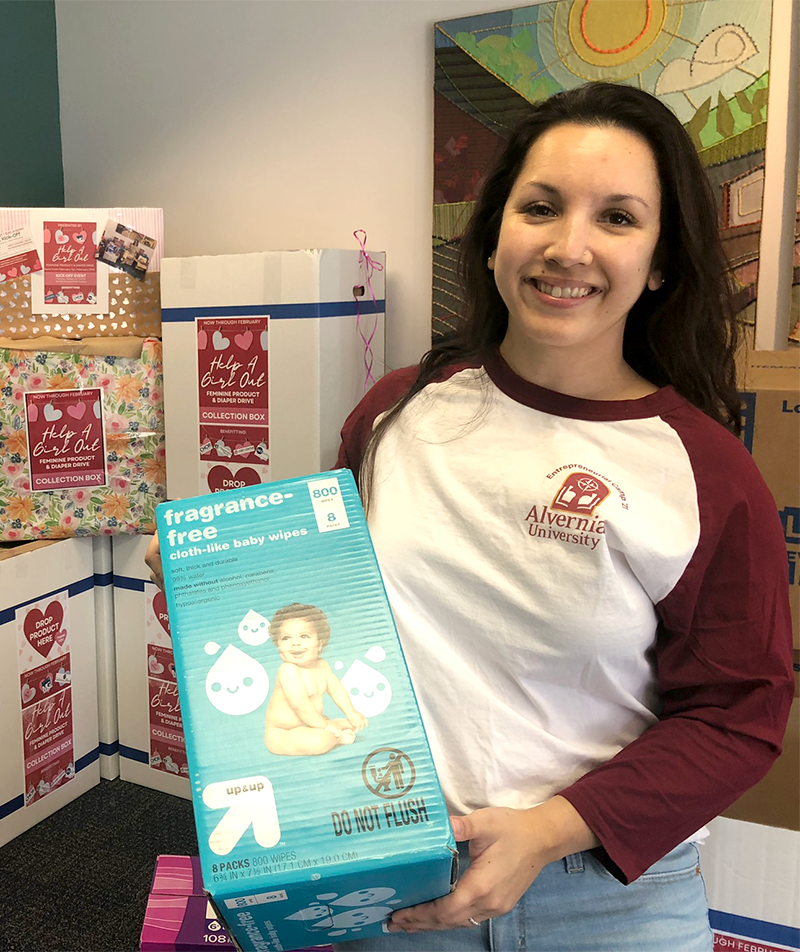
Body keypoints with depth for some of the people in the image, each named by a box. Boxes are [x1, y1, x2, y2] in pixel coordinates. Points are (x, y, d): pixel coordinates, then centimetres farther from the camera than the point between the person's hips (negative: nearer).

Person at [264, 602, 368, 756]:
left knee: (351, 724, 18)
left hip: (308, 725, 9)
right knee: (318, 740, -31)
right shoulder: (288, 671, -28)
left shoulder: (321, 664, -1)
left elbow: (335, 687, 12)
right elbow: (301, 705, -30)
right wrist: (324, 725, -21)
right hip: (281, 736, -8)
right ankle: (336, 738, -5)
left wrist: (351, 713, 7)